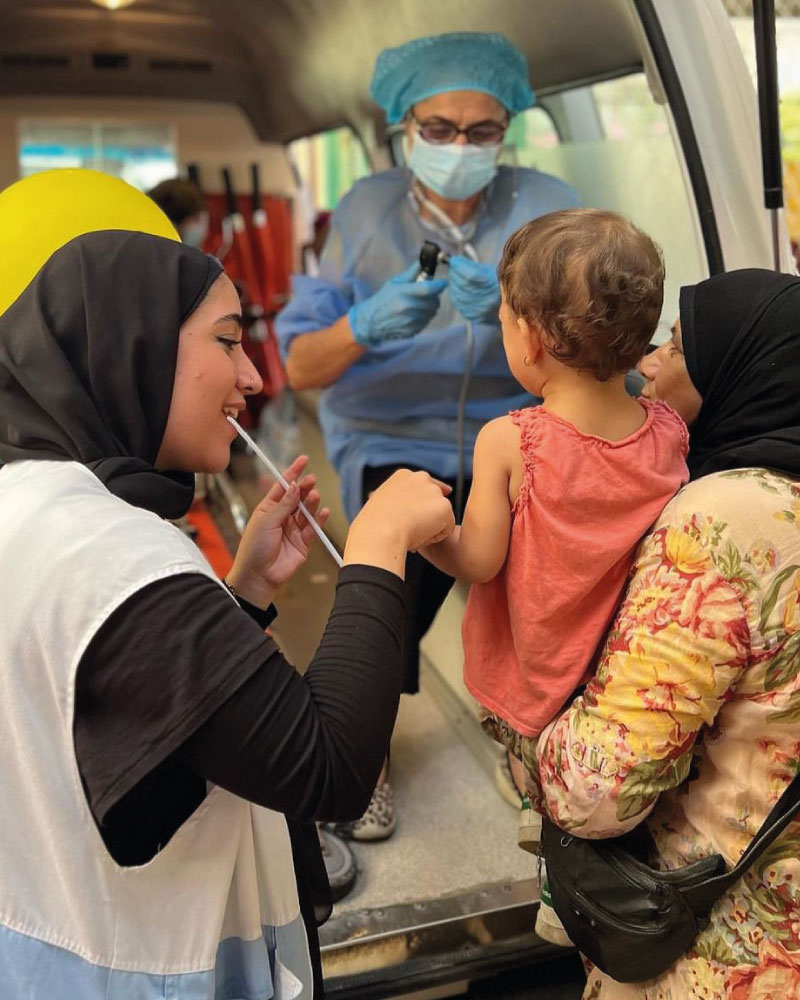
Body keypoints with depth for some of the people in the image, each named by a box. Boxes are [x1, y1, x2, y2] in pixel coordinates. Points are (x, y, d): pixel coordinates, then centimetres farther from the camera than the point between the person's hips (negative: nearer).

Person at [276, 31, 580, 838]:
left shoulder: (545, 207, -3)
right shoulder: (368, 211, -2)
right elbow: (300, 368, -6)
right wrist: (367, 324, -28)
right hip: (395, 439, 0)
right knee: (402, 569, -22)